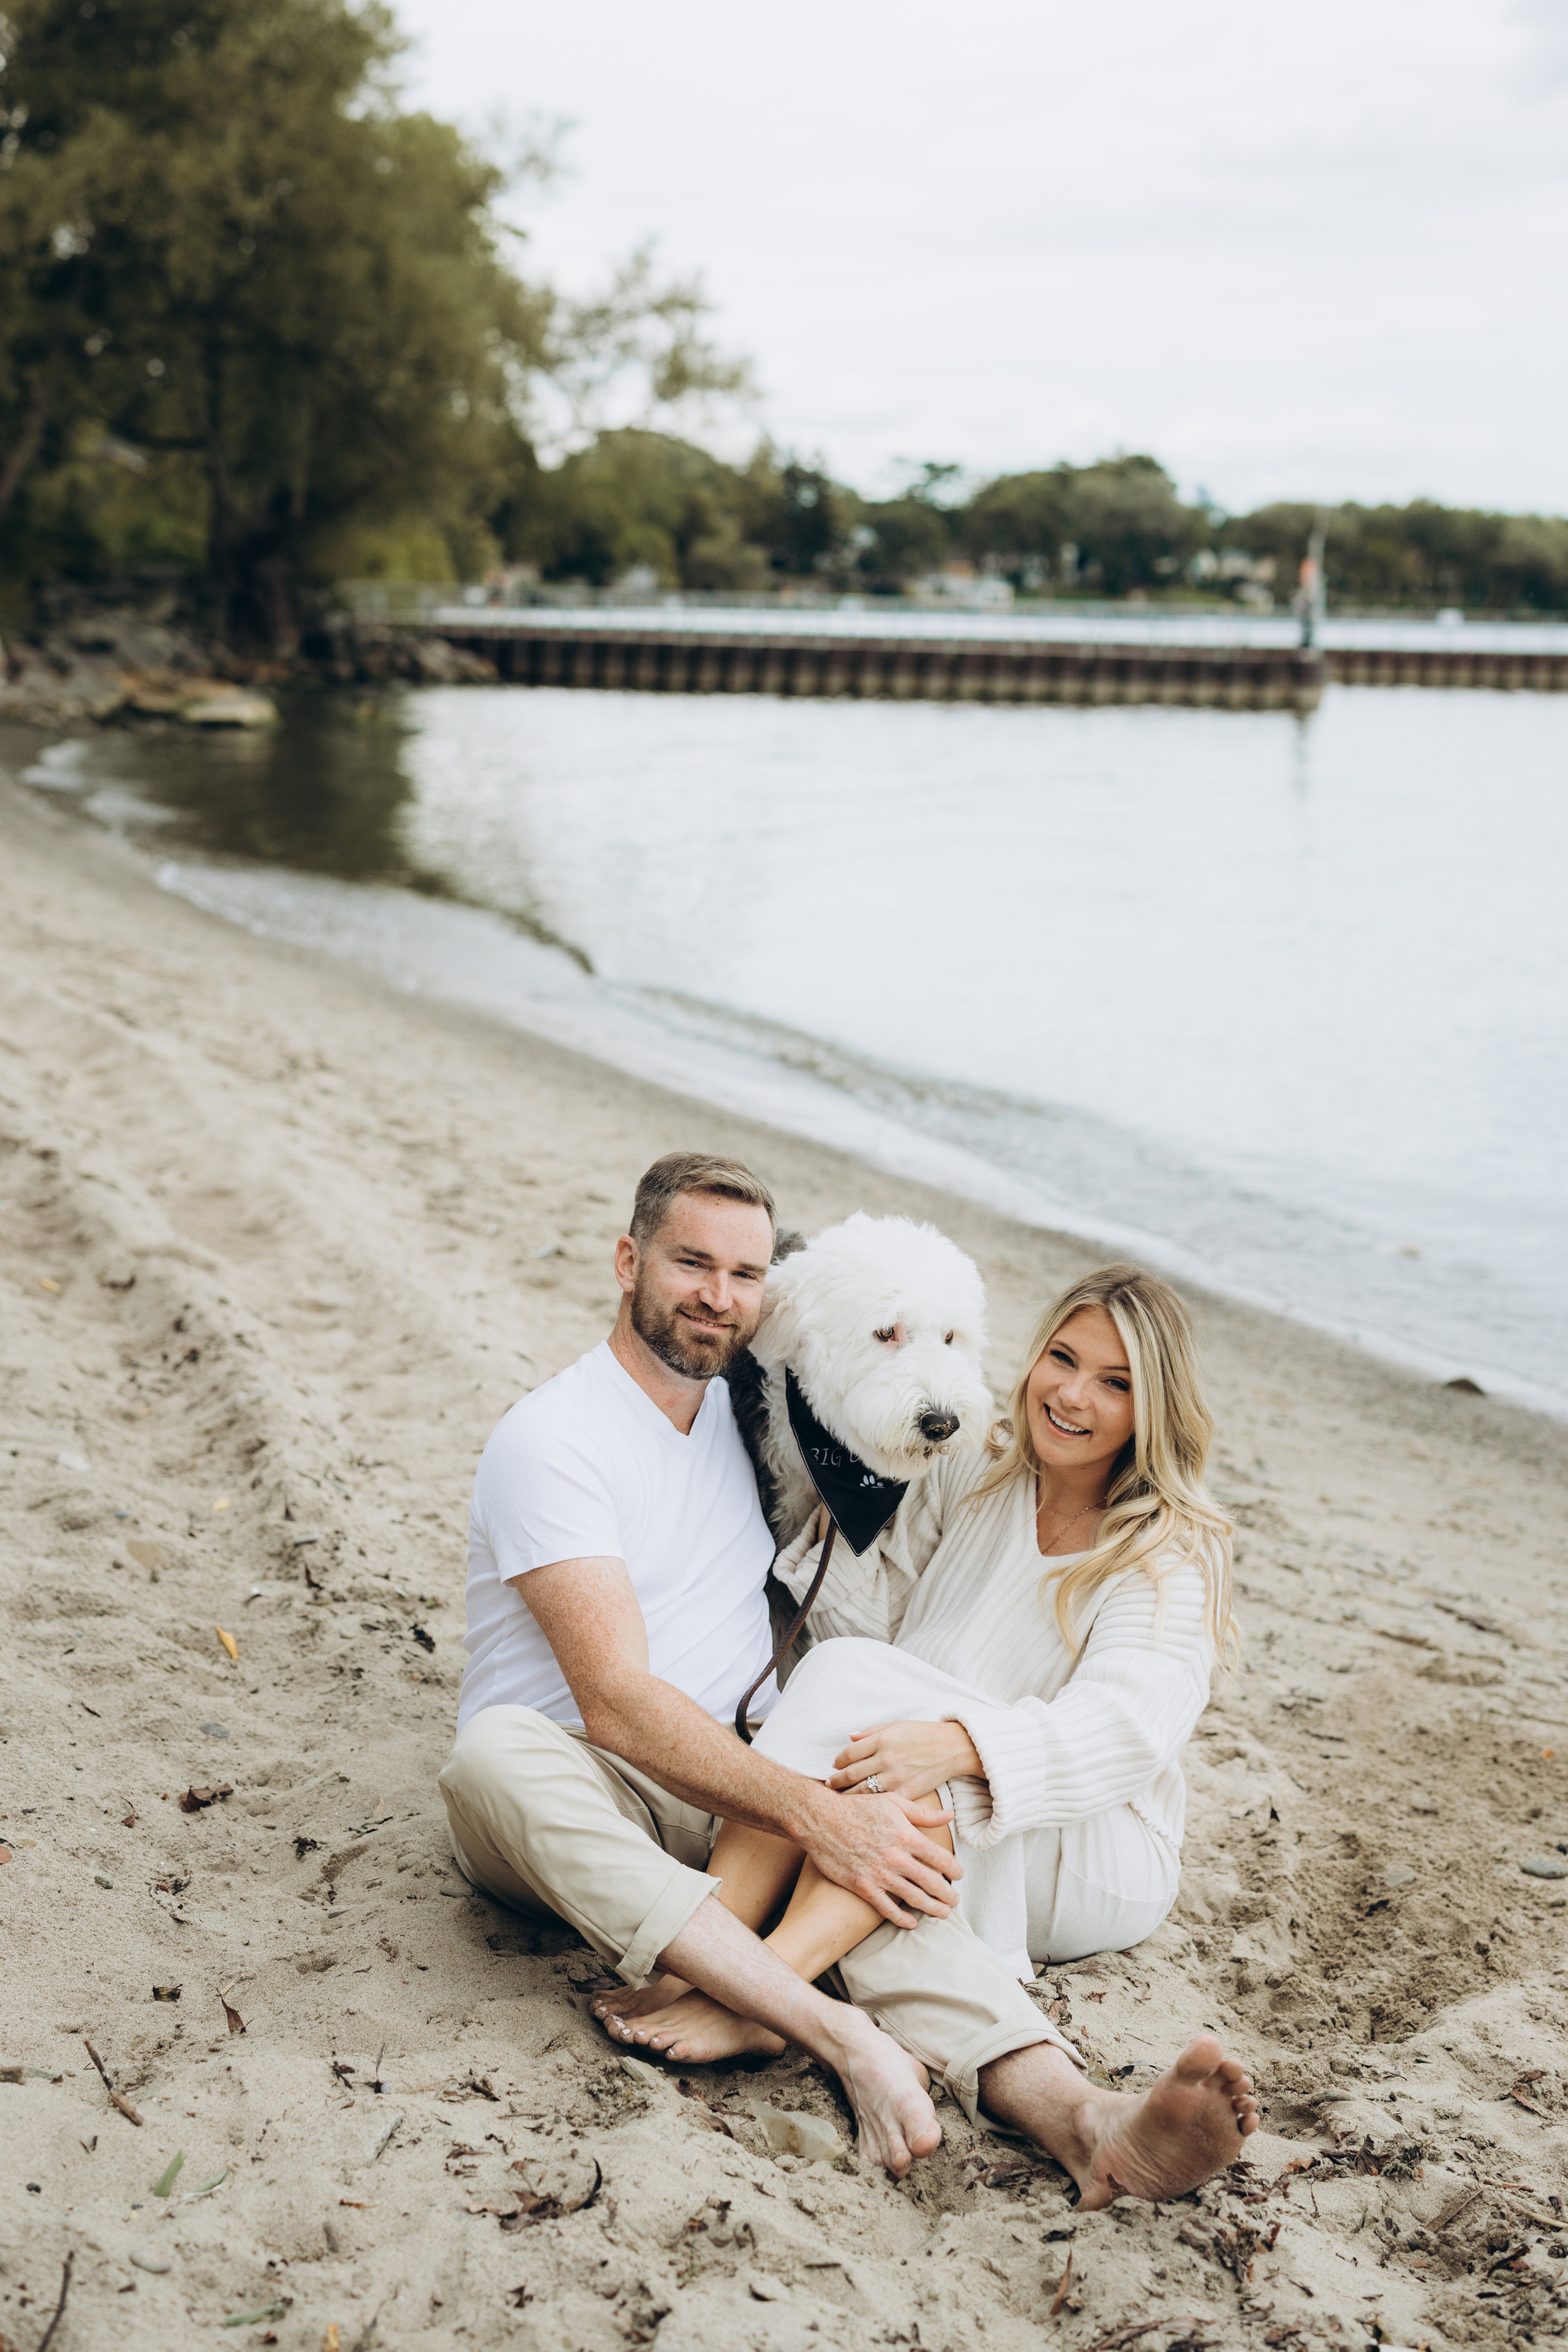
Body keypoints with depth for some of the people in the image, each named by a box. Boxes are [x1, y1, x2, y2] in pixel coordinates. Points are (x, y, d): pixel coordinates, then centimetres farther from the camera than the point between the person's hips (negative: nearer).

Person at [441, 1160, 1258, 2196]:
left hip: (730, 1790, 5)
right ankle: (854, 2040, -52)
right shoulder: (552, 1439, -12)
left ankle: (1080, 2115, -52)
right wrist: (812, 1815, -35)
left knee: (880, 1852, -29)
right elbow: (617, 1702, -25)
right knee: (499, 1748, -40)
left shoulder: (750, 1409, 11)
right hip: (570, 1794, -5)